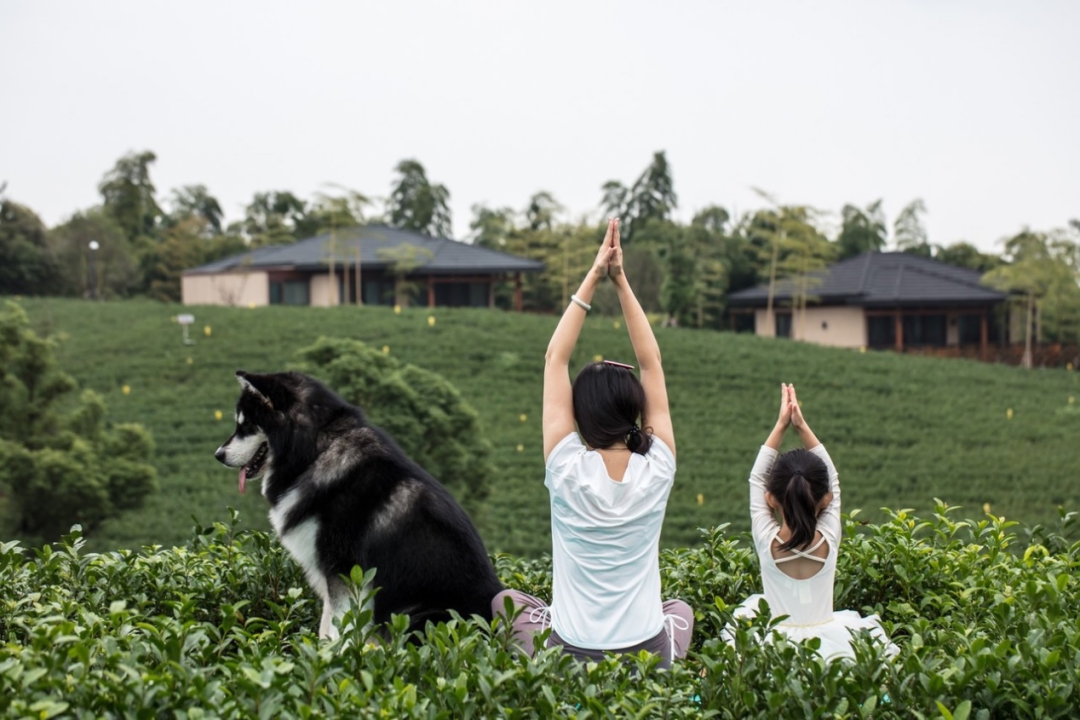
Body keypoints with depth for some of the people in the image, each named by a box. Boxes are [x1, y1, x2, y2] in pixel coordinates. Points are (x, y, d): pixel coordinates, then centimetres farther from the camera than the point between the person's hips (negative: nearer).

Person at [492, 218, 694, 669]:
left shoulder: (568, 469, -16)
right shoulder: (657, 470, -12)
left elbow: (555, 359, -9)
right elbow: (651, 363, -3)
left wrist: (592, 280, -7)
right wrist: (621, 282, -4)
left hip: (570, 659, -1)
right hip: (649, 657, 1)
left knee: (507, 601, 29)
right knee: (681, 609, 36)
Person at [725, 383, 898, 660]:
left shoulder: (766, 541, -11)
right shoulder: (829, 540, -9)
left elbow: (757, 480, 0)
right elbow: (833, 479, 2)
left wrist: (781, 425, 0)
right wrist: (802, 426, 0)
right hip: (828, 643, 1)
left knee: (751, 606, 26)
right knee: (868, 623, 26)